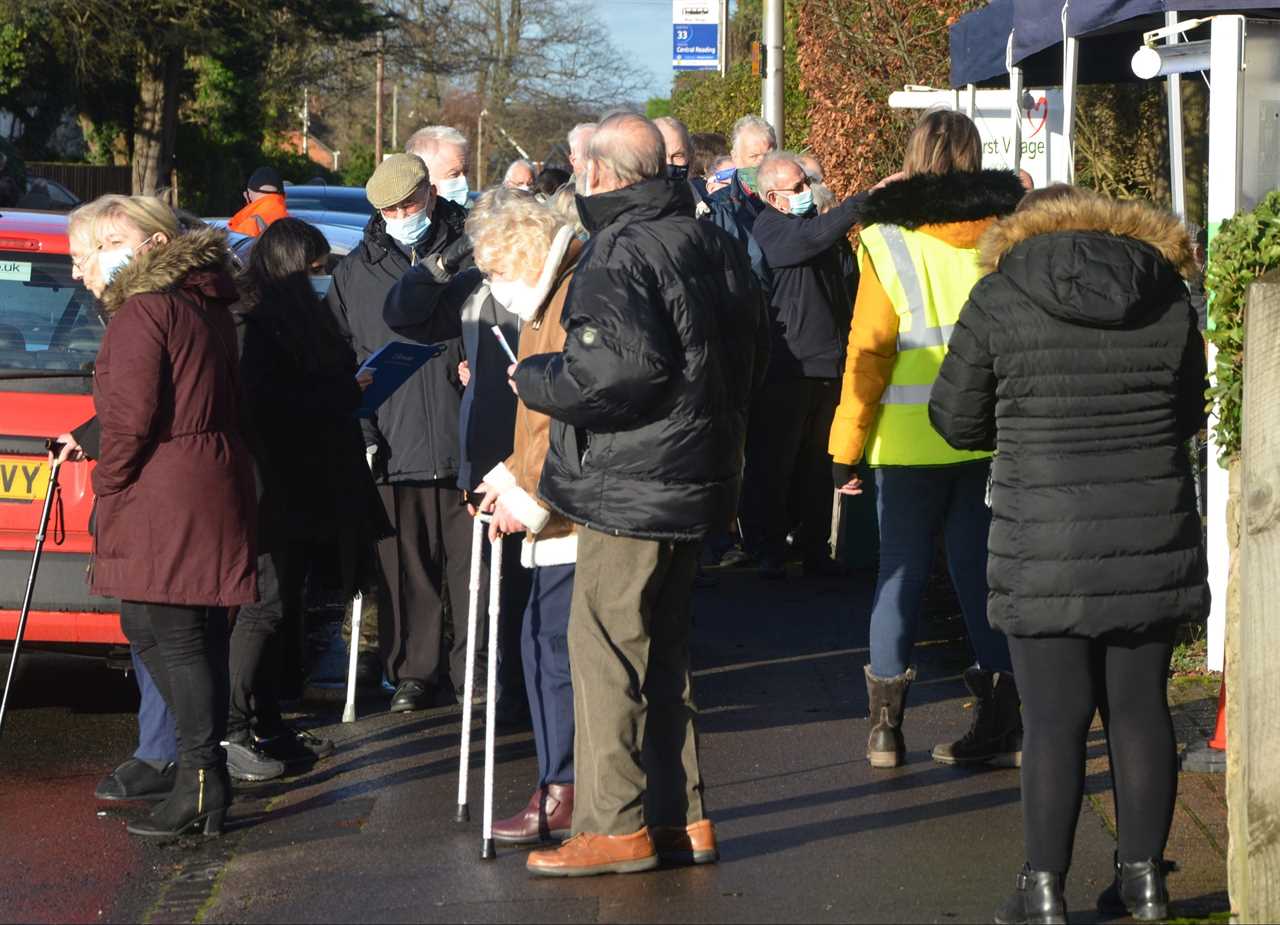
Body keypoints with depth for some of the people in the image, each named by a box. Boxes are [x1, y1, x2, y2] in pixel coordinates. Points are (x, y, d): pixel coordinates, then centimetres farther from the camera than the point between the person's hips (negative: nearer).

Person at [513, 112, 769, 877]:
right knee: (662, 649, 16)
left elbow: (619, 367, -25)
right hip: (700, 472, 9)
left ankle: (616, 826, -2)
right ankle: (681, 816, 18)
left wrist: (535, 379, -11)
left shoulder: (619, 251, -16)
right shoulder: (715, 244, 13)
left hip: (632, 484, -9)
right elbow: (754, 356, 20)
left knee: (605, 649, -3)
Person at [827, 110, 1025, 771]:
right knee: (982, 567, 8)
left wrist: (847, 443, -1)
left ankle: (885, 722, 11)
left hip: (912, 440, -2)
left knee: (902, 569, 7)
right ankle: (1002, 721, 7)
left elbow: (869, 351, -7)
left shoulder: (889, 241, -7)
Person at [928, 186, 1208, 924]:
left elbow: (956, 419, 4)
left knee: (1056, 719, 1)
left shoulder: (1002, 299, -5)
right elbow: (1189, 414, 14)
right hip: (1153, 542, 3)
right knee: (1141, 708, 11)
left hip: (1048, 550, -3)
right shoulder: (1168, 295, 4)